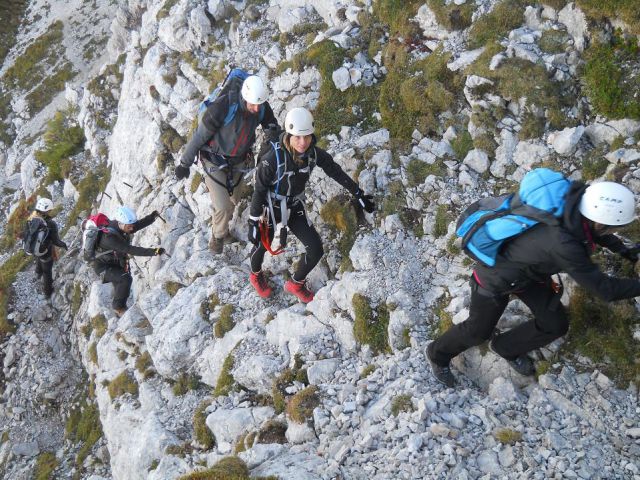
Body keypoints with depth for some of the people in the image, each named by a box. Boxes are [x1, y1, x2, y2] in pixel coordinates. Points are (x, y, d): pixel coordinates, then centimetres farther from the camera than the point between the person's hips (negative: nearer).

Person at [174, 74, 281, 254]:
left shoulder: (262, 106, -19)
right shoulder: (223, 107, -35)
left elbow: (272, 126, -2)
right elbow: (199, 136, -23)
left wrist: (273, 130, -30)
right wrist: (185, 164, -12)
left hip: (238, 161, 5)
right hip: (214, 162, -5)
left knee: (233, 200, 22)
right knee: (223, 207, -11)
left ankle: (221, 227, 54)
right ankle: (218, 235, 22)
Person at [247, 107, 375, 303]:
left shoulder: (314, 153, -17)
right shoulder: (273, 158, -30)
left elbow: (336, 172, -3)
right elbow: (259, 191, -20)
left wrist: (360, 195, 2)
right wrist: (253, 222, -18)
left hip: (295, 208, 4)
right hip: (270, 209, -4)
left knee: (316, 250, -1)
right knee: (261, 246, 12)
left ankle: (296, 284, 27)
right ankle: (256, 275, 50)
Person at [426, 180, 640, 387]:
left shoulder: (578, 201, -21)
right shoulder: (563, 245, -43)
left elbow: (594, 230, 6)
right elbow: (605, 288, -32)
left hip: (528, 268, 7)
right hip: (496, 278, -7)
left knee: (555, 325, 12)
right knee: (478, 331, 15)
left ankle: (506, 348, 38)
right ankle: (438, 354, 44)